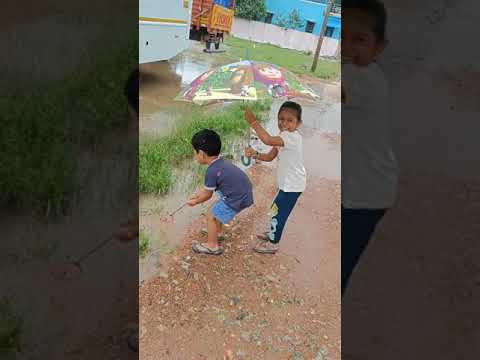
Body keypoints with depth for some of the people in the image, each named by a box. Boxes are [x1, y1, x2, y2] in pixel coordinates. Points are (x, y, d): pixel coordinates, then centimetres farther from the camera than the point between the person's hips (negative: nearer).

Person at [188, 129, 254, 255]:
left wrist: (195, 202, 14)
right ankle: (217, 232, 49)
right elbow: (209, 187, 20)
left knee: (211, 216, 8)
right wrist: (198, 195, 27)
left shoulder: (212, 171, -21)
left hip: (237, 200, -9)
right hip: (243, 193, 9)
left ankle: (213, 246, 23)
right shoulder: (221, 162, 6)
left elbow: (207, 194, -5)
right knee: (217, 209, 28)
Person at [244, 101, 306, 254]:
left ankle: (273, 243, 16)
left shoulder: (293, 136, -26)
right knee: (277, 209, 23)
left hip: (292, 185, -10)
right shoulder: (283, 137, 7)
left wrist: (253, 122, -33)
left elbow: (267, 140, -40)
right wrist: (254, 154, -10)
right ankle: (273, 233, 44)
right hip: (288, 183, 10)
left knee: (277, 211, 0)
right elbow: (269, 157, 8)